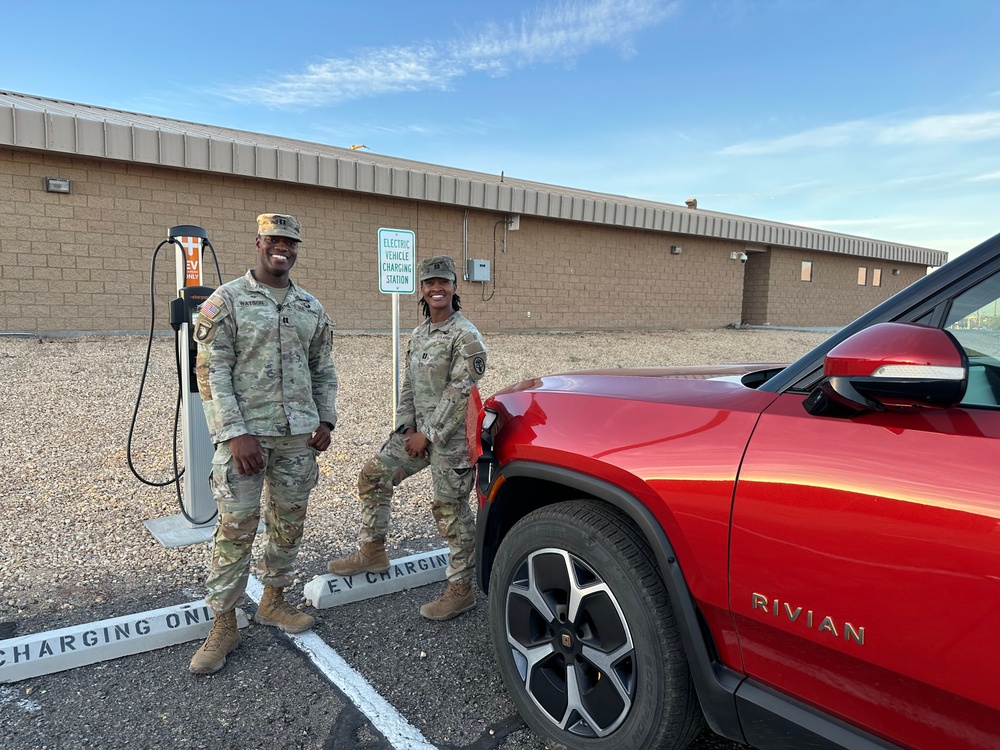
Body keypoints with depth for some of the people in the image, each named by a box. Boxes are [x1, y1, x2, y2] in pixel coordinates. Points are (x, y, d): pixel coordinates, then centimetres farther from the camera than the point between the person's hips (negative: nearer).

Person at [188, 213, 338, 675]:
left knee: (289, 523, 13)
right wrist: (236, 434, -16)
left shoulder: (311, 307, 10)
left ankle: (273, 601, 32)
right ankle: (224, 624, 15)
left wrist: (326, 420, 5)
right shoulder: (226, 300, -4)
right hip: (246, 434, -4)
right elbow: (211, 373, -9)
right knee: (236, 527, 0)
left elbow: (323, 370, 16)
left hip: (298, 435, 5)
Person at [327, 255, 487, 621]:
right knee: (374, 475, 11)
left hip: (451, 437, -8)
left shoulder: (465, 336, -14)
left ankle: (461, 590, 13)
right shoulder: (419, 335, 12)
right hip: (419, 430, 8)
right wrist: (408, 427, 2)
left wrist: (428, 435, -15)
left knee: (451, 509, -1)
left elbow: (459, 392, -18)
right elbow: (408, 385, 14)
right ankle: (371, 552, 28)